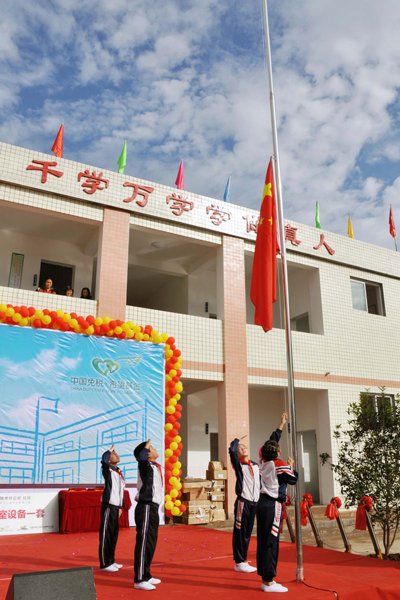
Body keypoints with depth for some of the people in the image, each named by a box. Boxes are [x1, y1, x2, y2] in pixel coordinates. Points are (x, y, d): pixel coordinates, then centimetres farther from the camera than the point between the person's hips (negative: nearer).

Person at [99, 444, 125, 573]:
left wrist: (120, 506, 17)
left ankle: (111, 561, 26)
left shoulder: (119, 473, 15)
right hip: (108, 506, -8)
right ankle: (104, 563, 5)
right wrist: (110, 450, -13)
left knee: (114, 535, 15)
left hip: (116, 507, 8)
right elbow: (104, 459, -30)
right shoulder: (108, 470, -7)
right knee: (105, 535, -2)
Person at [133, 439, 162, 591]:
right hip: (146, 508, -9)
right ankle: (139, 580, -1)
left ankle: (146, 575, 27)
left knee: (151, 543, 16)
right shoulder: (146, 466, -13)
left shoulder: (154, 467, 14)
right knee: (144, 543, -6)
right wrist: (146, 446, -22)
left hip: (152, 508, 9)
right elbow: (140, 457, -36)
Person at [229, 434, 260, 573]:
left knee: (248, 533, 13)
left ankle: (243, 561, 22)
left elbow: (260, 482, 16)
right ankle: (238, 562, 8)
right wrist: (237, 440, -1)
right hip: (243, 502, -6)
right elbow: (231, 449, -20)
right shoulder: (238, 465, -2)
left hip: (254, 502, 6)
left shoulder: (256, 465, 14)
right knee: (240, 532, -1)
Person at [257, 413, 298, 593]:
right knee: (271, 542, -4)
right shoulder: (280, 464, -9)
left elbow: (271, 442, 21)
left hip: (262, 503, 8)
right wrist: (291, 466, 16)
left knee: (263, 541, 8)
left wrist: (281, 425, 29)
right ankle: (269, 582, -1)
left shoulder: (264, 462, 10)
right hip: (273, 505, -7)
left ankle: (265, 579, 15)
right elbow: (293, 480, 0)